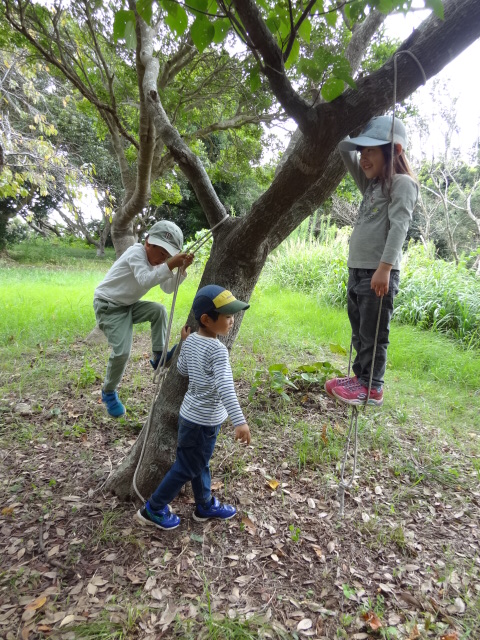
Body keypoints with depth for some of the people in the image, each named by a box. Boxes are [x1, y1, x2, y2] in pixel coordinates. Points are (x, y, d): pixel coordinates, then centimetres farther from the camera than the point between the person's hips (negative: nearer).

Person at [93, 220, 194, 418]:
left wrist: (181, 269, -15)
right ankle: (108, 393, 7)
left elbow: (168, 288, -1)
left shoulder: (156, 261, 7)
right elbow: (144, 281, -37)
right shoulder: (137, 252, -20)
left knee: (159, 310, -12)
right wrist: (169, 266, -46)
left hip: (128, 305, 8)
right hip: (108, 305, -8)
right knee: (122, 351, -15)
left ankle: (158, 356, -3)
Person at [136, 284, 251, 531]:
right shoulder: (217, 350, -27)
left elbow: (182, 369, 10)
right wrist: (239, 421, -42)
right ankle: (153, 510, 28)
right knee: (187, 468, 11)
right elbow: (225, 387, -37)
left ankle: (205, 506, 44)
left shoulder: (190, 341, -2)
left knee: (200, 464, 24)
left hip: (191, 413, 8)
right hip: (203, 421, -8)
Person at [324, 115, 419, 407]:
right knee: (359, 332, 16)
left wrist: (385, 267, -26)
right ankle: (361, 376, 28)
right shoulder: (371, 184, 19)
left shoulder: (403, 183, -6)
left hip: (379, 273, -9)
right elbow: (345, 150, 24)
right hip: (357, 270, 9)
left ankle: (372, 387, 9)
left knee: (373, 334, -1)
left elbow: (399, 226, -18)